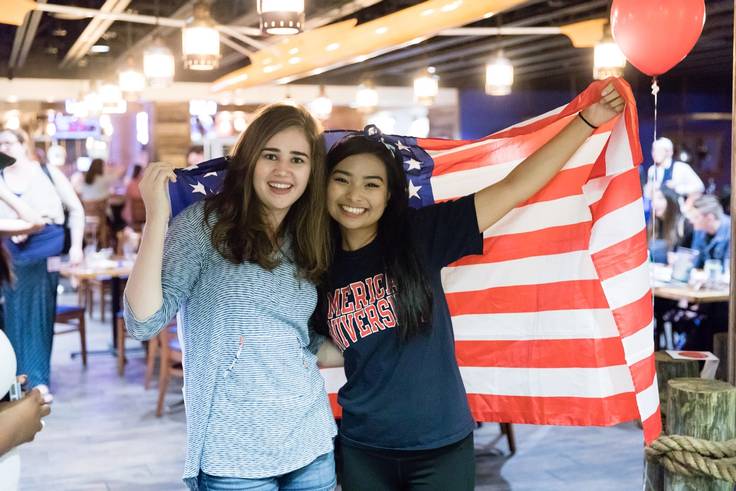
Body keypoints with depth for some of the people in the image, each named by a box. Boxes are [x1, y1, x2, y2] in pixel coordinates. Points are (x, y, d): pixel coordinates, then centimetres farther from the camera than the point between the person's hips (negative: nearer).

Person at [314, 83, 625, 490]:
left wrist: (587, 120, -15)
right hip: (363, 449, 3)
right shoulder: (321, 269, 1)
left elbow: (514, 188, -12)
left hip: (441, 445, -2)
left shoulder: (421, 235, -8)